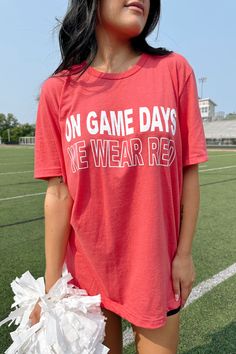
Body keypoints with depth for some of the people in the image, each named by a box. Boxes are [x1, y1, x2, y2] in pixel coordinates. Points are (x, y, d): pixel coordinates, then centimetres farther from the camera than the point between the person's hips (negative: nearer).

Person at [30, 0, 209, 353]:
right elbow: (59, 193, -7)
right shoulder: (58, 89, -5)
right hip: (87, 268, 1)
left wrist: (185, 253, -1)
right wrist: (52, 282, -4)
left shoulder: (174, 70, -5)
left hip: (156, 267, 0)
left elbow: (189, 172, -4)